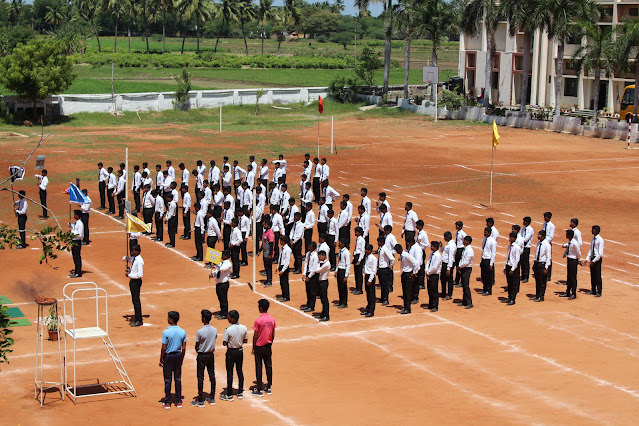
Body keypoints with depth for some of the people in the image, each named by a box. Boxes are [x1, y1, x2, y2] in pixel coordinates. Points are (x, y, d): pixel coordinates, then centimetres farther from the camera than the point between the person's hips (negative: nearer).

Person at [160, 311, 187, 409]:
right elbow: (184, 348, 2)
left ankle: (167, 402, 10)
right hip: (178, 355, 4)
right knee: (178, 379, 12)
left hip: (168, 356, -4)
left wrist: (161, 360, -3)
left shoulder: (166, 332, -16)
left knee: (168, 379, 5)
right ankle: (178, 401, 16)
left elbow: (164, 348, -14)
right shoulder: (183, 332, -3)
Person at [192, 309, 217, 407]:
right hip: (211, 355, 5)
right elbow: (213, 343, 7)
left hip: (202, 356, -5)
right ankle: (212, 398, 20)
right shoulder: (214, 330, -3)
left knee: (200, 378, 2)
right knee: (212, 376, 13)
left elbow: (197, 346, -10)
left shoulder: (200, 332, -20)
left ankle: (200, 401, 6)